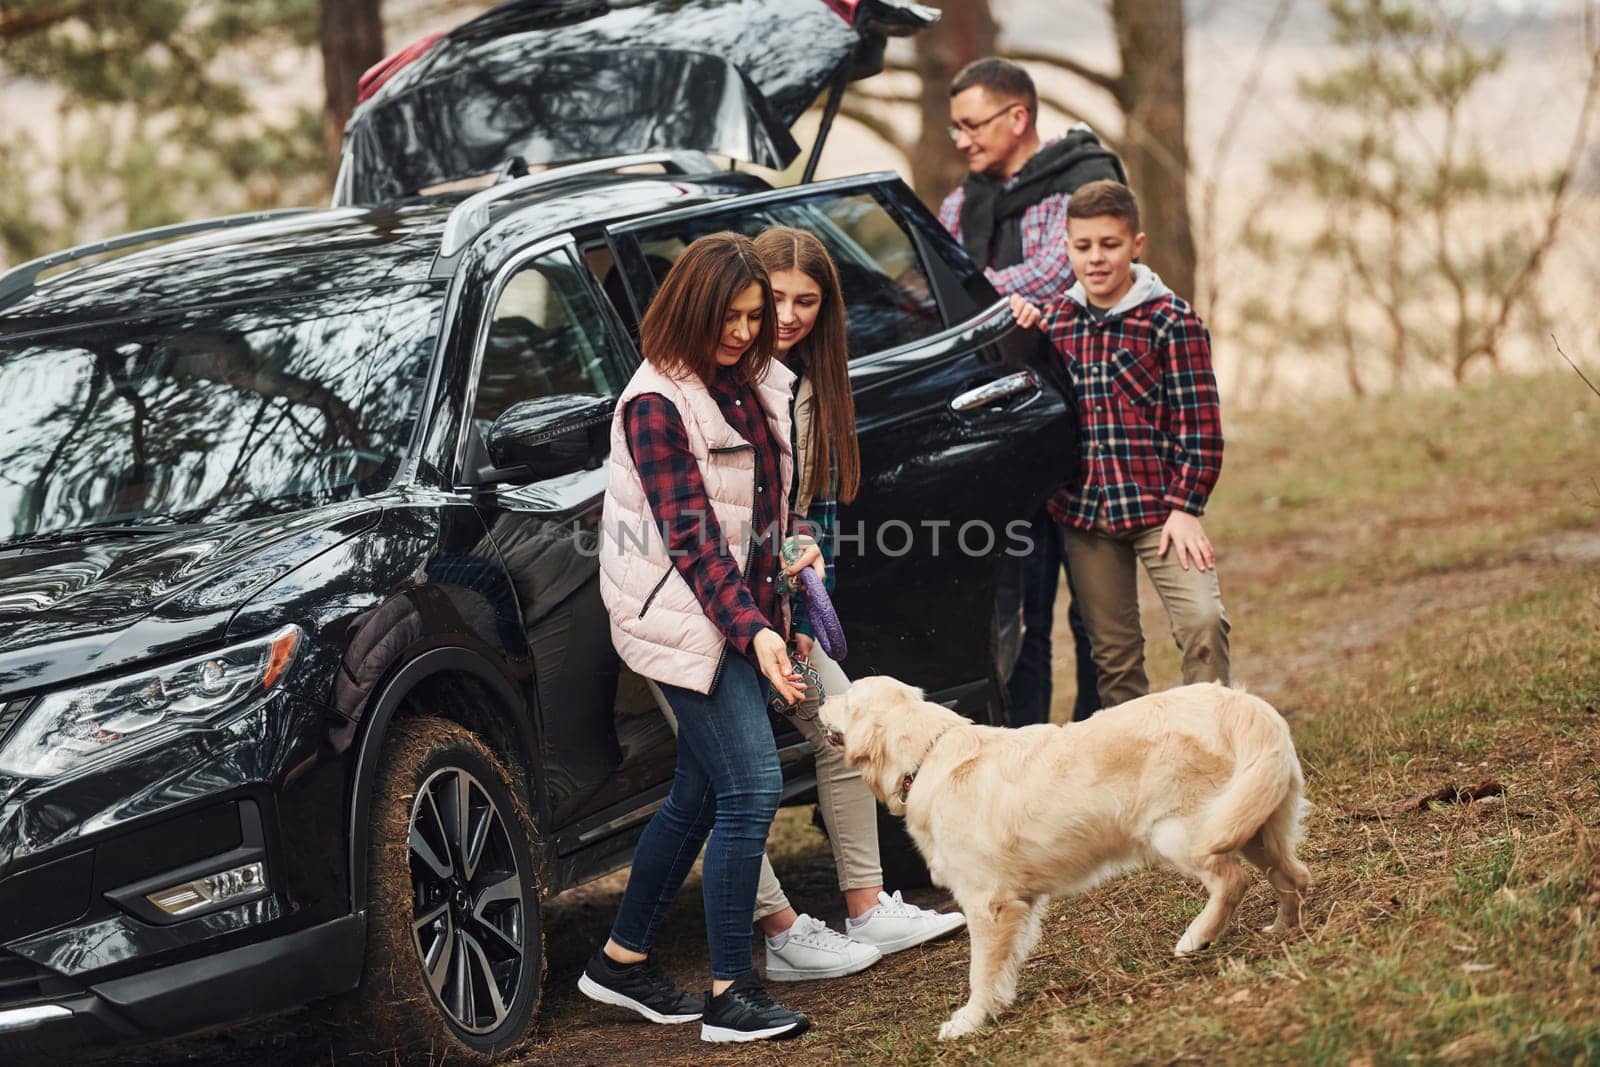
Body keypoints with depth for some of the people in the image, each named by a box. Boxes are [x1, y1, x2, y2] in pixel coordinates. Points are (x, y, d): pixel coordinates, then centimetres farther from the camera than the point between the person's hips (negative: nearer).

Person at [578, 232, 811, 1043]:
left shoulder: (753, 385, 10)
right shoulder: (658, 404, -14)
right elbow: (690, 539, -19)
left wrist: (771, 611, 15)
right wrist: (753, 632, -25)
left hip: (741, 611, 8)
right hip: (688, 618, -8)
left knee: (699, 795, 13)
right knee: (750, 789, -13)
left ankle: (623, 960, 25)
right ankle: (731, 993, -7)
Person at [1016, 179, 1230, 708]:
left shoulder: (1170, 319, -5)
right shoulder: (1056, 321, 9)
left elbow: (1199, 421, -6)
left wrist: (1185, 507, -12)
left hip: (1158, 507, -4)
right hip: (1084, 511, 4)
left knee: (1202, 618, -19)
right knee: (1112, 647, 8)